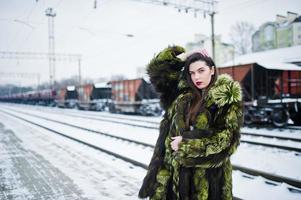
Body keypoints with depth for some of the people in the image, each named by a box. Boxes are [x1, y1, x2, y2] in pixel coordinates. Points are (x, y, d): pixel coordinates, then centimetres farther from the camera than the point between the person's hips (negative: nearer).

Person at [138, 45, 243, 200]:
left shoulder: (228, 99, -6)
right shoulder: (183, 93, 7)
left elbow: (227, 137, -14)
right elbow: (156, 69, 11)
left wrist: (186, 144, -14)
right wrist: (182, 56, 1)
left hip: (208, 174, -4)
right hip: (175, 168, 4)